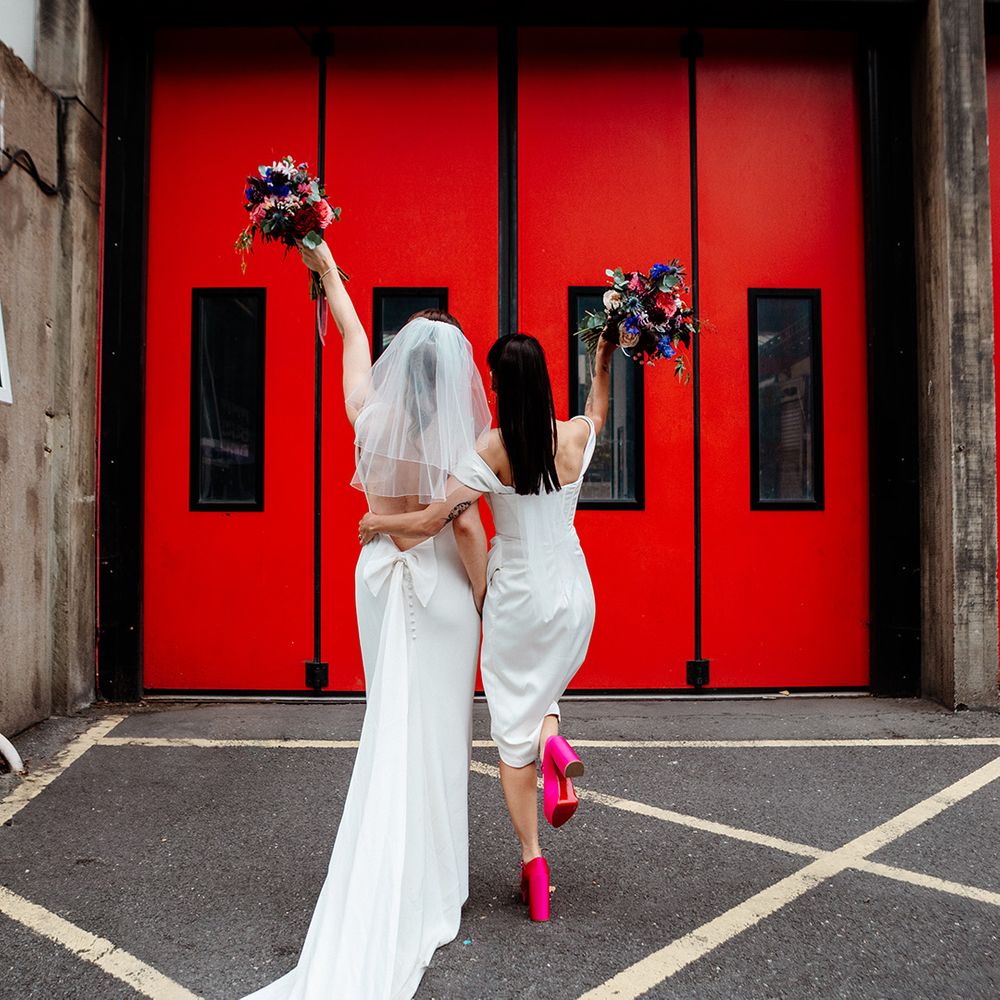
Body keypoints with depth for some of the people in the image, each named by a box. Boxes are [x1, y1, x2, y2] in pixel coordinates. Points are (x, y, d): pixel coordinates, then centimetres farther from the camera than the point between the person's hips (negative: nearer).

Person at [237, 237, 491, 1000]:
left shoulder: (372, 415, -3)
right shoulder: (457, 437, -13)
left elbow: (353, 334, 11)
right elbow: (467, 526, -16)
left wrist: (328, 269, 26)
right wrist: (482, 597, -2)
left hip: (381, 573, 4)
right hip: (442, 583, -4)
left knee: (391, 724, 14)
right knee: (436, 729, 5)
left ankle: (389, 891, 23)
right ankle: (429, 890, 15)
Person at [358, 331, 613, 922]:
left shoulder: (492, 452, -16)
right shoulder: (576, 437, -5)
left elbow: (431, 522, -17)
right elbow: (598, 412, 21)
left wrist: (378, 523, 0)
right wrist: (603, 364, 33)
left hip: (517, 599, -3)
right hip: (573, 593, 4)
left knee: (513, 728, 9)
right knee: (546, 684, 30)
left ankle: (533, 860, 10)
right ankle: (554, 740, -4)